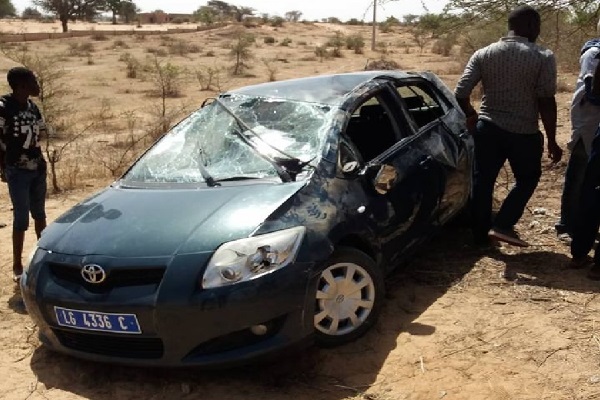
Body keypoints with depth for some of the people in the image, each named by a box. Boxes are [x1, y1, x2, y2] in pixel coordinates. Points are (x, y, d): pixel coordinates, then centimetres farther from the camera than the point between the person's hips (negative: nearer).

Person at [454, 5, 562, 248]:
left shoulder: (483, 54, 0)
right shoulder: (543, 57, -9)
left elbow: (460, 93, -3)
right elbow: (546, 103, -11)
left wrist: (471, 115, 16)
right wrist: (552, 141, -4)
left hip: (487, 128, 3)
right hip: (524, 132, -3)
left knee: (482, 180, 14)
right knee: (527, 179, 19)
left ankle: (481, 236, 21)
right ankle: (502, 226, 7)